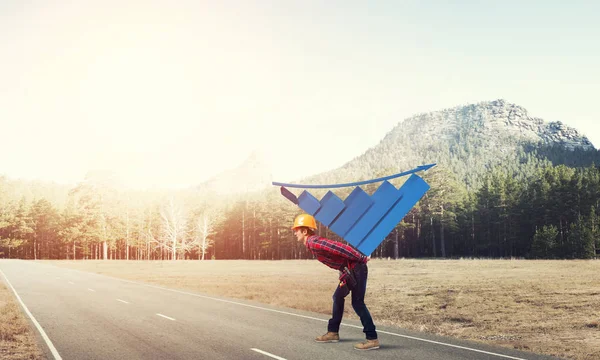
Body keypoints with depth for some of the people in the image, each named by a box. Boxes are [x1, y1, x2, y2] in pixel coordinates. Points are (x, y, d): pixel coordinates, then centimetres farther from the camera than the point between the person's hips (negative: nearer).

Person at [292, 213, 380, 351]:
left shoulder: (314, 243, -17)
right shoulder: (313, 243, 14)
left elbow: (339, 247, -24)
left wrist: (361, 259, -21)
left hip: (356, 268, -10)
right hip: (349, 270, 10)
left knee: (357, 303, -10)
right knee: (338, 297, 18)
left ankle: (372, 339, -9)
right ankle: (333, 332, 27)